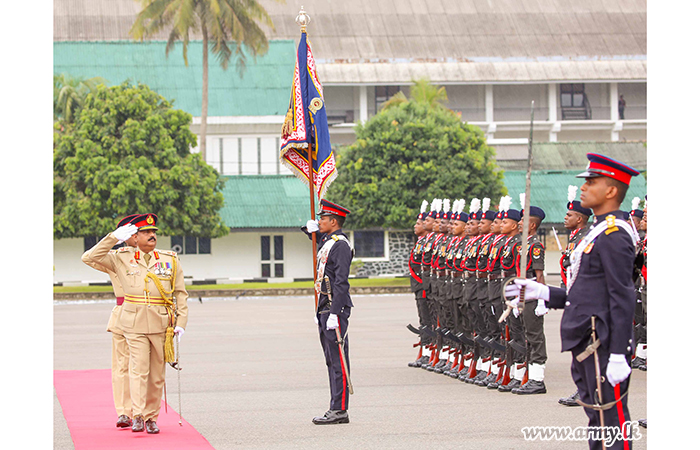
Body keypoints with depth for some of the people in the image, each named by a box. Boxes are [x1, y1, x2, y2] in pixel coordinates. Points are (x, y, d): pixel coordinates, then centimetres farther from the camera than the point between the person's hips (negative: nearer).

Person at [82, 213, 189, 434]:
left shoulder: (171, 260, 8)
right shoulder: (122, 259, 6)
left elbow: (180, 294, 9)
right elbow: (93, 257, 4)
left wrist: (180, 323, 1)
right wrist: (115, 237, -2)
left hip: (162, 324, 2)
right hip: (135, 324, -2)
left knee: (157, 374, 5)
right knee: (138, 369, -13)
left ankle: (151, 417, 14)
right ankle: (137, 416, -18)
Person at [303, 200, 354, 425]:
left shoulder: (341, 245, -14)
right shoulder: (327, 242, 15)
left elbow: (341, 282, -20)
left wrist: (334, 313, -24)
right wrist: (312, 229, 19)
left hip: (335, 308, -10)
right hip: (325, 308, 10)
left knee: (338, 360, -7)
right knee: (331, 361, 11)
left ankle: (339, 410, -6)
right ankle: (336, 409, 15)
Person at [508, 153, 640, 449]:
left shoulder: (614, 235, -14)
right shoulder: (600, 231, 17)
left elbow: (623, 299, -19)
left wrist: (618, 355, -22)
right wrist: (544, 293, 14)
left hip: (603, 345, -11)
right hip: (586, 345, 11)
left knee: (611, 420, -7)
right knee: (597, 420, 14)